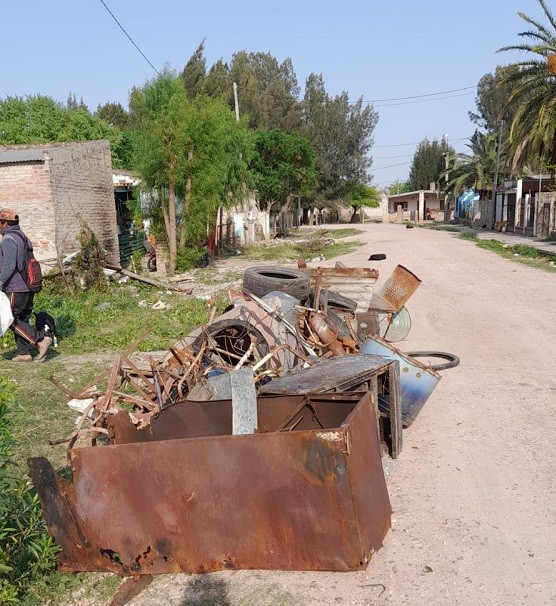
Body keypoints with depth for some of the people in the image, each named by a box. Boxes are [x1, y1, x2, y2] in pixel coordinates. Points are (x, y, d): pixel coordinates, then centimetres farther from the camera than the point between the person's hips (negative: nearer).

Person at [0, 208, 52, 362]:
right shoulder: (23, 237, 16)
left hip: (16, 288, -9)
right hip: (28, 286, 9)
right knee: (21, 320, 12)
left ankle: (41, 339, -10)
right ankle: (23, 353, 13)